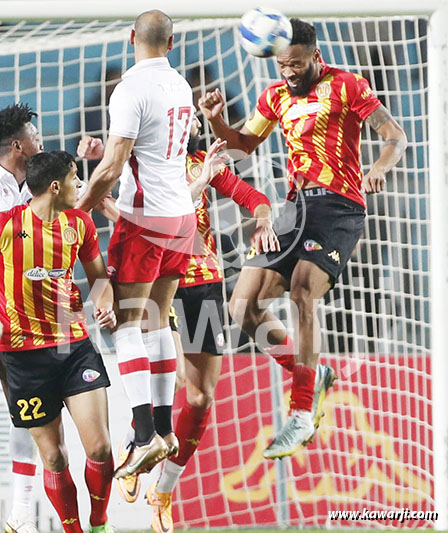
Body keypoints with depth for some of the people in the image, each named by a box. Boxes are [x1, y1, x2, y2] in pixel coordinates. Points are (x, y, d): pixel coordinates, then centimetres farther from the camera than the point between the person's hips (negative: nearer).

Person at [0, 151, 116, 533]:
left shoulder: (79, 222, 6)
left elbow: (98, 275, 18)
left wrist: (104, 305, -1)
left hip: (76, 344, 3)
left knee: (99, 448, -7)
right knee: (53, 456, 1)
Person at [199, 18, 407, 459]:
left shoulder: (345, 86, 0)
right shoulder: (276, 96, 17)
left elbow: (395, 137, -2)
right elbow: (244, 143, 25)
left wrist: (379, 169, -24)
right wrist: (215, 121, 4)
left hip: (339, 206, -7)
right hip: (297, 208, 7)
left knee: (301, 291, -28)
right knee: (243, 307, -2)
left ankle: (301, 417, -25)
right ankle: (310, 372, 18)